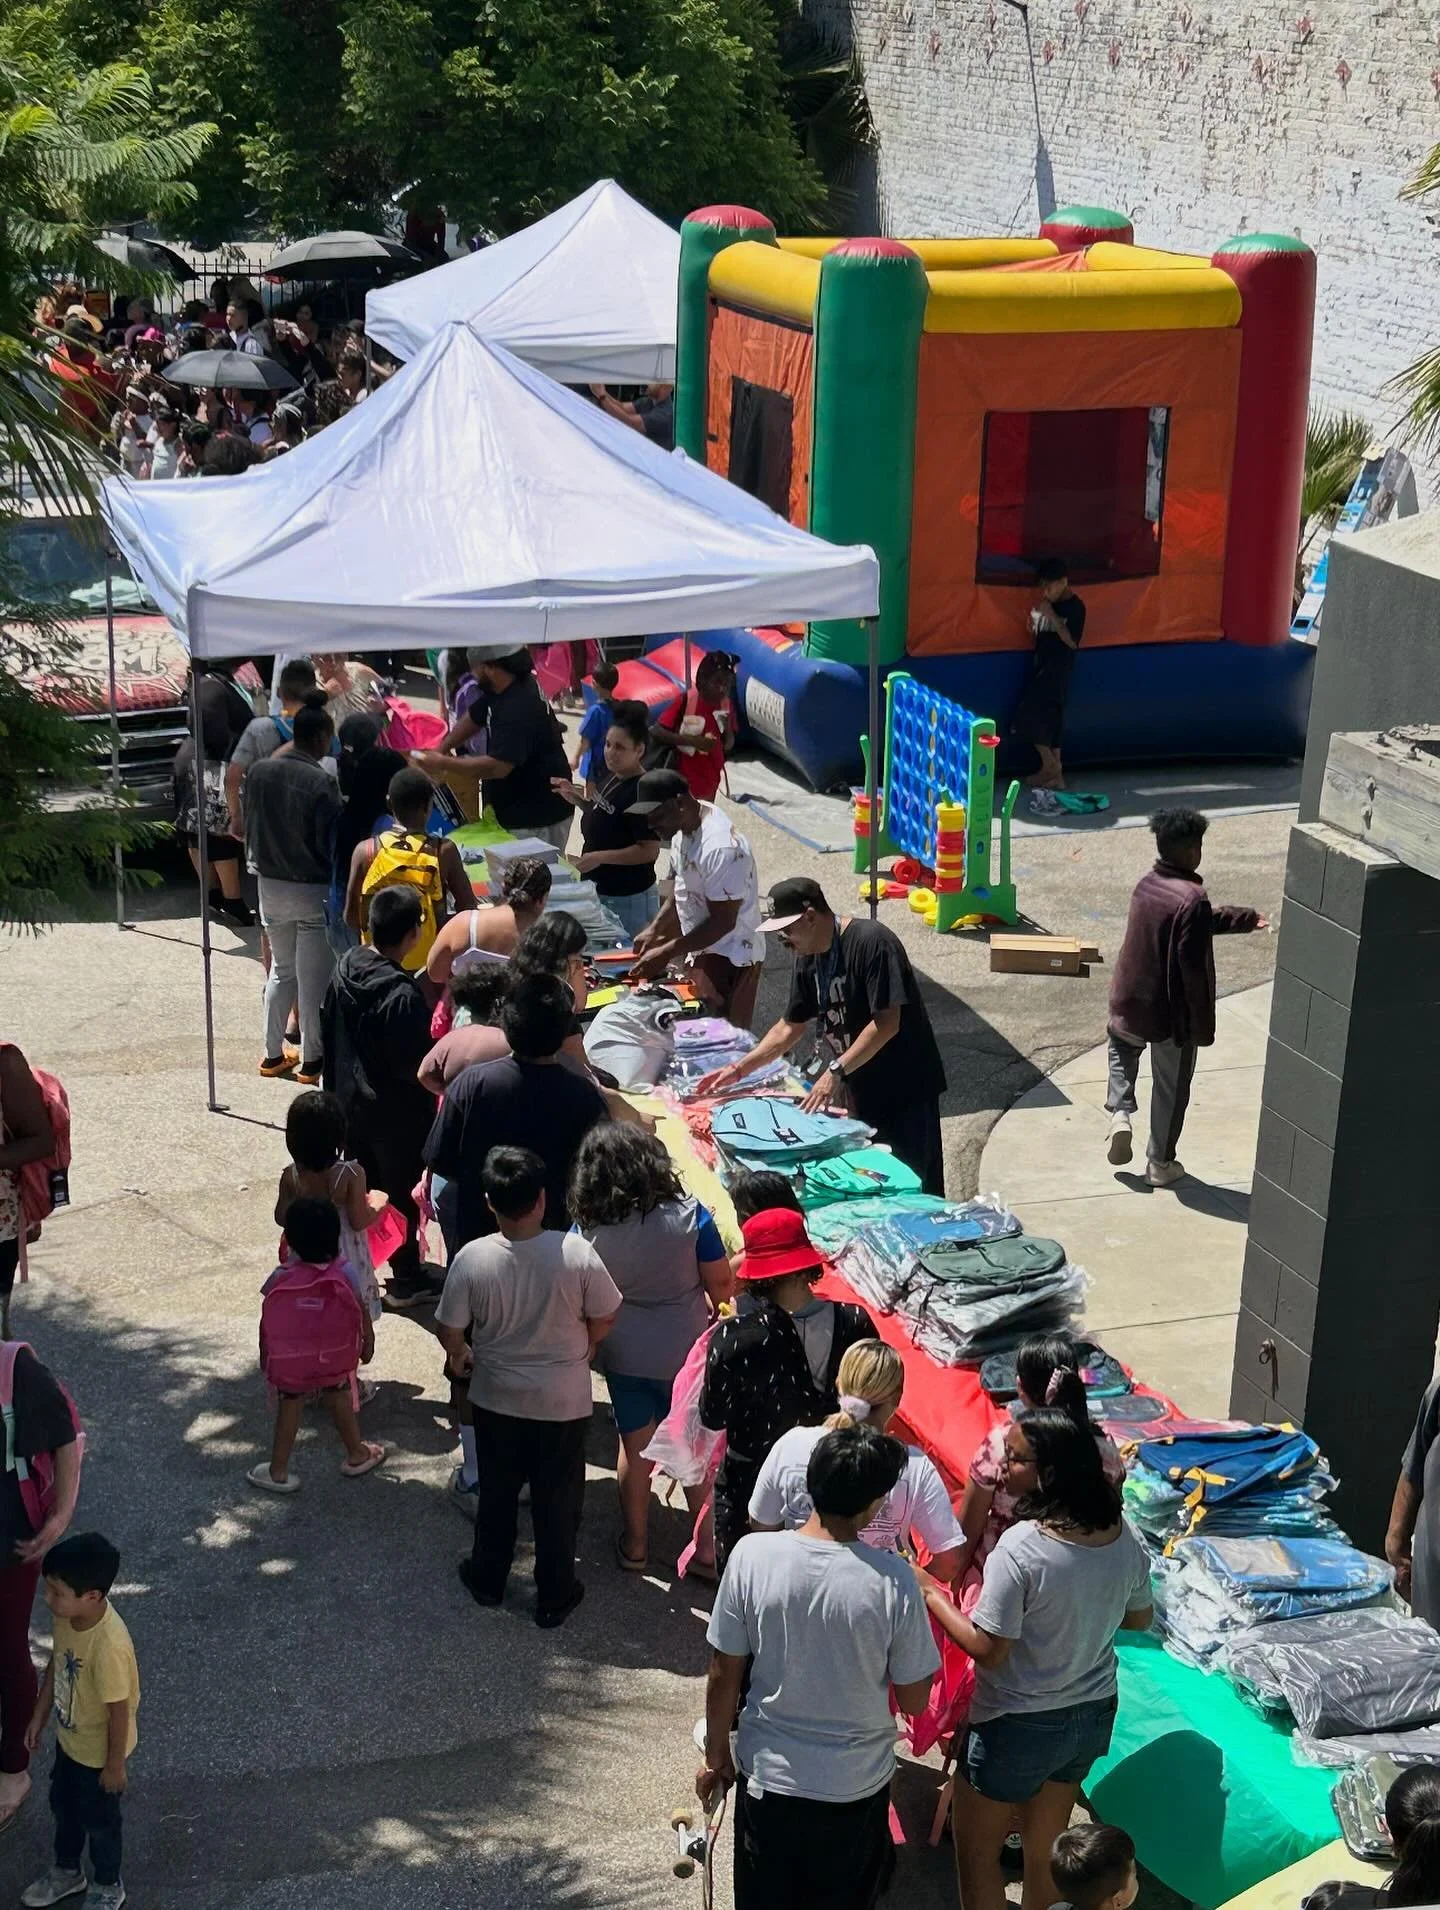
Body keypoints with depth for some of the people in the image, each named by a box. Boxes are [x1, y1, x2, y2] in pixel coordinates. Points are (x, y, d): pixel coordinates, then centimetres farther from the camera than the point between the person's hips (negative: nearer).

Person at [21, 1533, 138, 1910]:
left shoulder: (109, 1645, -41)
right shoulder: (65, 1615, -18)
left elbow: (119, 1710, -27)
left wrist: (115, 1765, -15)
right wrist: (39, 1715, 12)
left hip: (99, 1751, -7)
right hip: (69, 1738, 7)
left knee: (98, 1820, 19)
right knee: (63, 1805, 29)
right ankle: (67, 1871, 55)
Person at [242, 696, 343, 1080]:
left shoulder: (259, 772, -3)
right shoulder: (321, 782, -21)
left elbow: (249, 829, 6)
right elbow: (330, 843, -16)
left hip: (270, 885, 6)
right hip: (312, 890, -6)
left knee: (281, 970, 20)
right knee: (313, 977, 6)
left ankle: (273, 1054, 24)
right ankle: (312, 1061, 14)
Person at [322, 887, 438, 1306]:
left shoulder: (345, 967, -5)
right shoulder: (402, 995, -29)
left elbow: (327, 1029, 7)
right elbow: (415, 1064, -25)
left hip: (350, 1100, 7)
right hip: (397, 1113, -7)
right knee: (404, 1193, 10)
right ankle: (406, 1280, 21)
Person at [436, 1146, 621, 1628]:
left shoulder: (472, 1259, -21)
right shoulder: (577, 1253, -23)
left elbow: (450, 1332, -10)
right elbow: (603, 1321, -10)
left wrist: (459, 1356, 14)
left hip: (496, 1397, 1)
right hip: (564, 1401, -1)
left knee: (496, 1491, 23)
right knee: (557, 1499, 17)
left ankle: (487, 1579, 40)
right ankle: (555, 1596, 30)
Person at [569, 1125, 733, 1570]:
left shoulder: (587, 1230, -17)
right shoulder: (689, 1216, -21)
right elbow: (722, 1284, -13)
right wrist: (712, 1307, 10)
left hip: (624, 1354, 1)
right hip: (687, 1349, -1)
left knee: (635, 1446, 18)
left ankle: (634, 1544, 30)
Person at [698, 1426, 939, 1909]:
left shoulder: (752, 1554, -19)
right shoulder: (892, 1580, -23)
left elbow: (723, 1676, -8)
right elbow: (914, 1701, -10)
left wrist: (716, 1756, 8)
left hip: (767, 1777, 1)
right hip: (856, 1785, -1)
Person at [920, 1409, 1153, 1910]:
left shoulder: (1020, 1549, -30)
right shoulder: (1124, 1537, -9)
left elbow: (988, 1650, -24)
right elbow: (1138, 1619, 6)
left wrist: (931, 1593, -13)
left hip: (1019, 1725, -6)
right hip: (1093, 1714, 6)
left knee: (976, 1855, 15)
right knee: (1047, 1849, 24)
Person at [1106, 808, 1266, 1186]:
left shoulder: (1146, 884, 0)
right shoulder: (1192, 899, -25)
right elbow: (1195, 969, -23)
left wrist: (1246, 919, 23)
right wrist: (1202, 1024, -14)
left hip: (1129, 1000, 6)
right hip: (1171, 1012, -6)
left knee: (1123, 1048, 35)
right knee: (1171, 1089, 13)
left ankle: (1120, 1112, 14)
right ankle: (1160, 1162, 23)